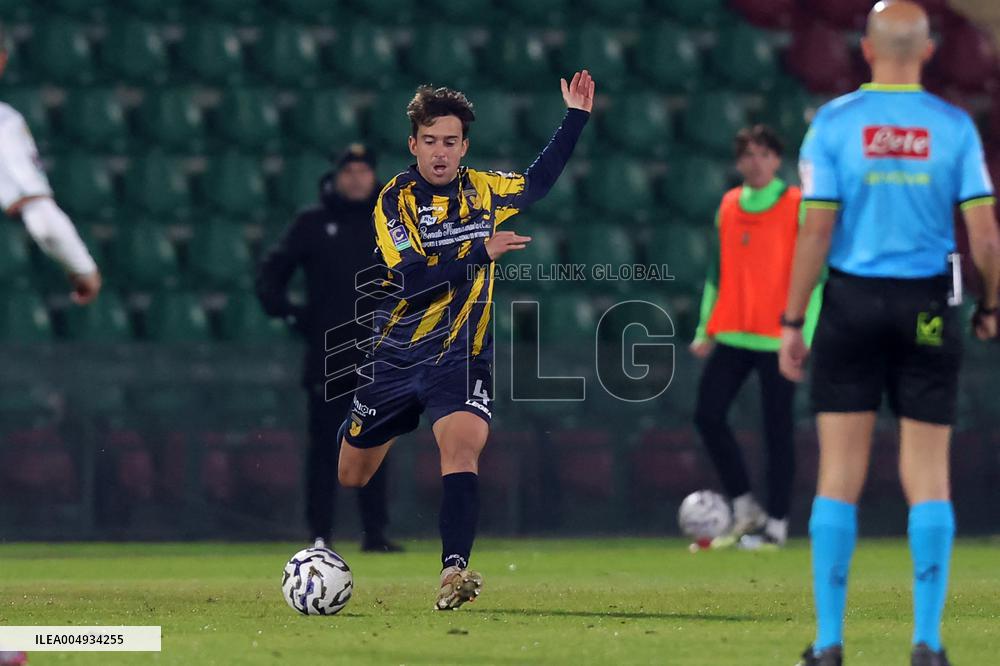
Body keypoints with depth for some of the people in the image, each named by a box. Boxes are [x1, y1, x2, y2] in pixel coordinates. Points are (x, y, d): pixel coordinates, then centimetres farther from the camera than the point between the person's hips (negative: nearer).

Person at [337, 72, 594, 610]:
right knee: (351, 475, 10)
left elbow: (537, 182, 25)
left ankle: (453, 571, -37)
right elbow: (411, 279, -23)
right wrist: (481, 252, -26)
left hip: (461, 358, 1)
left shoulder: (483, 189, 3)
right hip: (396, 358, -1)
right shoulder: (396, 199, -10)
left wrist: (575, 118, 21)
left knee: (463, 445, -27)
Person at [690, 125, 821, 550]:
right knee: (707, 415, -2)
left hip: (777, 338, -5)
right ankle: (745, 511, 10)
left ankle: (777, 524, 7)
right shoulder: (728, 206, 10)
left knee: (777, 430, -1)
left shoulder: (798, 207, -5)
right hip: (732, 335, 5)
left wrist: (804, 333, -13)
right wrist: (705, 328, 12)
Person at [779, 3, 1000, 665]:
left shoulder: (834, 123, -4)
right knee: (929, 478, 5)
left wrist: (792, 325, -1)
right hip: (928, 310, 0)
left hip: (851, 307, 0)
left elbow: (816, 232, -7)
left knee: (839, 477, 4)